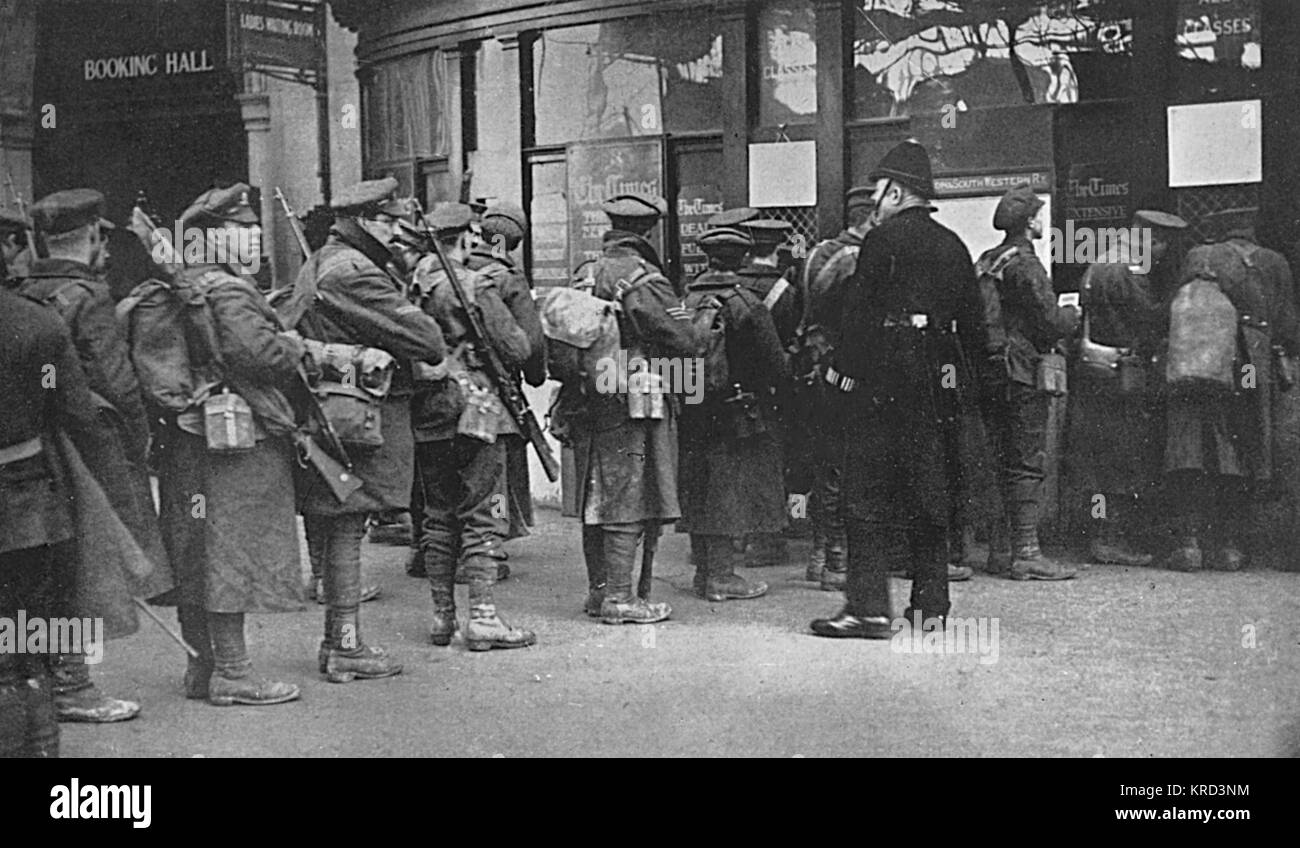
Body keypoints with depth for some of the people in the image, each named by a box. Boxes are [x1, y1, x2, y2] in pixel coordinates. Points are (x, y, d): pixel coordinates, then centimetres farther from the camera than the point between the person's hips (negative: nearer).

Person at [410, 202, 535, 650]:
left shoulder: (412, 286, 6)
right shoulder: (475, 286, -11)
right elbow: (516, 349, -10)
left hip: (425, 412, 6)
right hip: (473, 406, -6)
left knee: (439, 515, 12)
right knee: (484, 514, -2)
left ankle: (442, 615, 17)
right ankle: (482, 617, -5)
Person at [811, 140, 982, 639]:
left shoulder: (883, 239, -8)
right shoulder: (953, 246, 13)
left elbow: (860, 312, -13)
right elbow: (970, 317, 13)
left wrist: (842, 370, -9)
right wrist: (949, 365, 18)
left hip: (882, 380, -7)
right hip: (939, 385, 7)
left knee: (866, 495, -3)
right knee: (930, 495, 11)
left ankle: (868, 608, -7)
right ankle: (931, 606, 14)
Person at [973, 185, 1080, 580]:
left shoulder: (985, 262, 12)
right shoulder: (1025, 264, -12)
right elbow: (1050, 322, -15)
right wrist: (1072, 314, 7)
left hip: (987, 371, 8)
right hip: (1021, 373, -8)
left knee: (1003, 462, 13)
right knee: (1028, 463, -5)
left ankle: (1001, 550, 16)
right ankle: (1025, 553, -6)